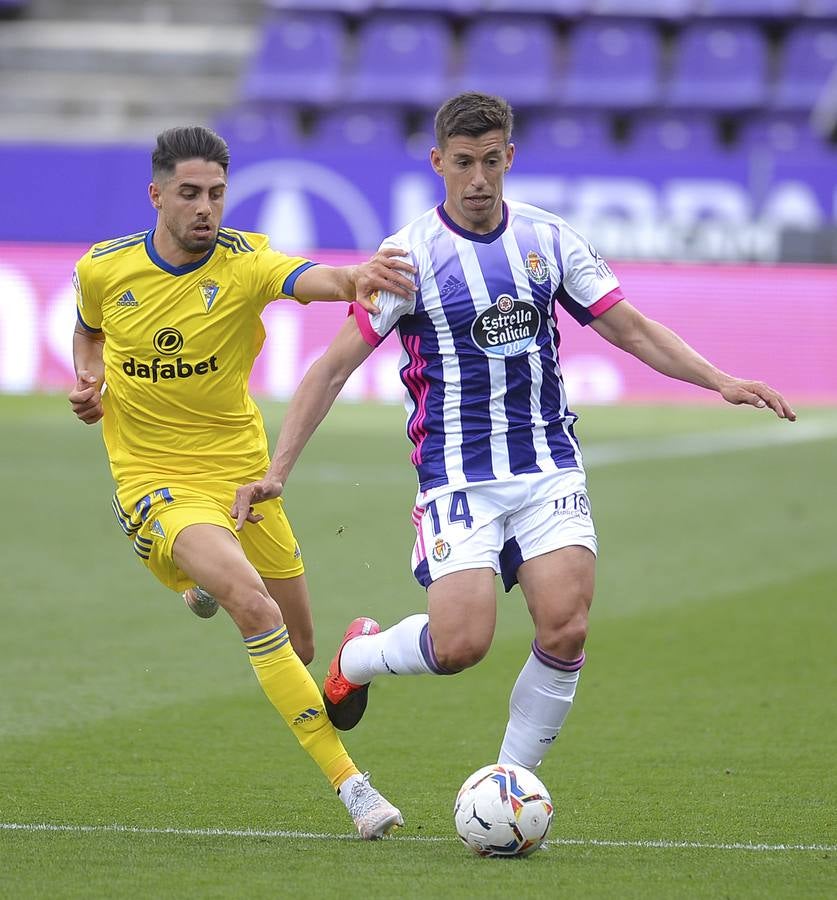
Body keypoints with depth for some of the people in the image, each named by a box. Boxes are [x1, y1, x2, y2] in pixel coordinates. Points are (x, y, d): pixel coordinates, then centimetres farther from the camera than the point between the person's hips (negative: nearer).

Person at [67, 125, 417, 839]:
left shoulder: (244, 262, -12)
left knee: (297, 646, 13)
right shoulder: (103, 269, -6)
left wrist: (353, 279, -57)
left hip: (242, 473, 2)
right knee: (258, 611, -27)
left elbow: (313, 279, -35)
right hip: (159, 481, -2)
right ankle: (350, 784, -25)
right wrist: (88, 379, -3)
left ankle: (213, 584, 49)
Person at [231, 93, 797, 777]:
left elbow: (633, 329, 13)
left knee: (566, 630, -13)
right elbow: (336, 365, -6)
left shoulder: (549, 239, 5)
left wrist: (721, 382, 1)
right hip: (458, 479, -3)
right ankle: (358, 656, 18)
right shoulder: (413, 253, -7)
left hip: (550, 469, 4)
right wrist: (276, 471, -12)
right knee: (460, 645, -16)